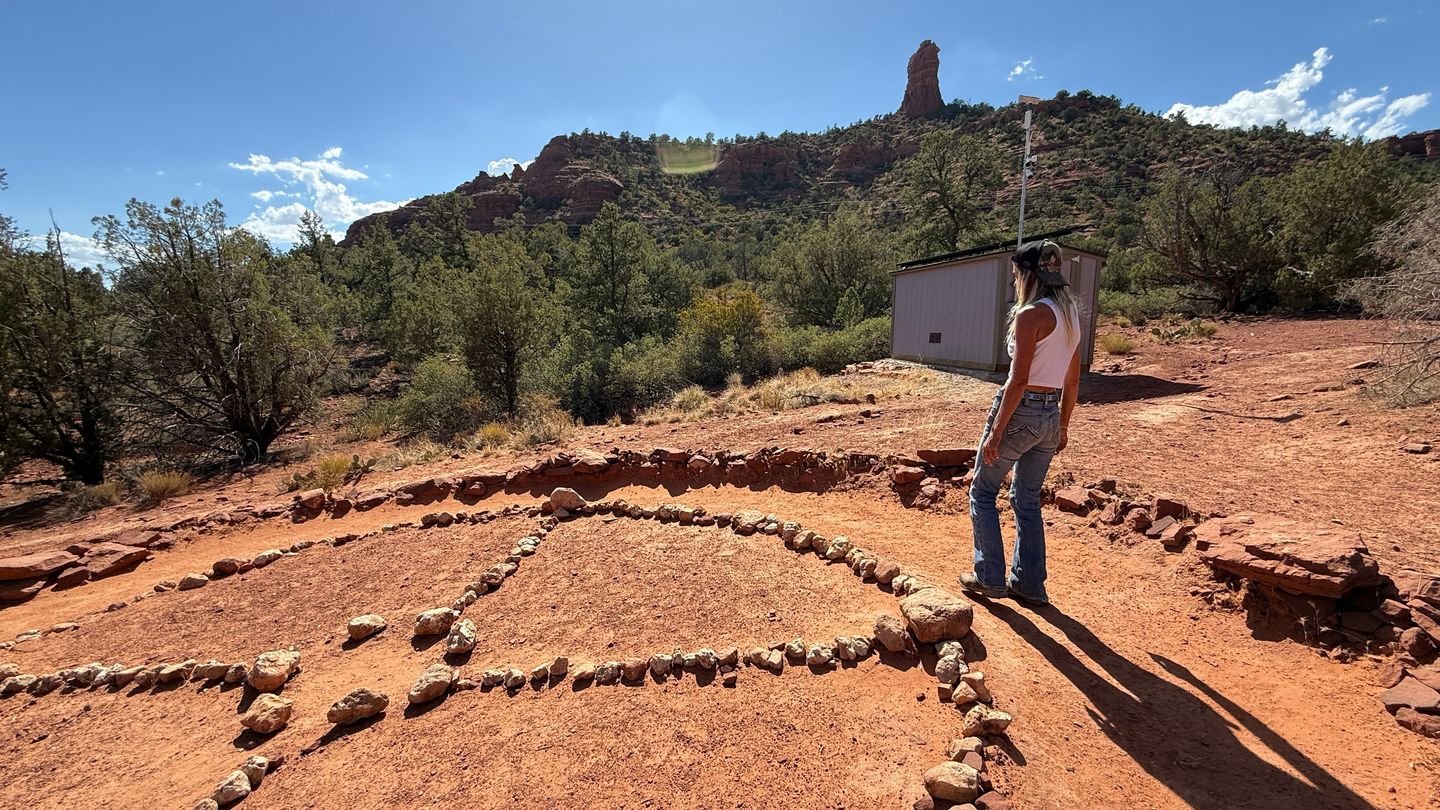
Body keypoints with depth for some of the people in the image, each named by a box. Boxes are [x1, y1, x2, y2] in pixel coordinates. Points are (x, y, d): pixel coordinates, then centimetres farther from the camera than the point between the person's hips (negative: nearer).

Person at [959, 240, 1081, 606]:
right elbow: (1072, 380, 14)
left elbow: (1019, 380, -20)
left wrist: (995, 431, -16)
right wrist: (1062, 426, 22)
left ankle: (990, 578, 17)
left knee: (983, 492, 10)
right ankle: (1029, 583, 26)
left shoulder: (1030, 315, -15)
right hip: (1051, 415, 8)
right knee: (1027, 500, 18)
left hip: (1020, 411, -8)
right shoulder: (1071, 313, 10)